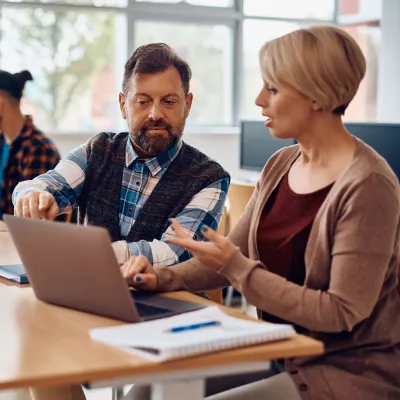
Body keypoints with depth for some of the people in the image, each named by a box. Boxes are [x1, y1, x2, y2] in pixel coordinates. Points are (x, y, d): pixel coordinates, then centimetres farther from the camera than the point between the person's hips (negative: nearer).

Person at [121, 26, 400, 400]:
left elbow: (341, 313, -20)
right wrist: (163, 278, -8)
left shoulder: (367, 186, -19)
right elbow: (232, 255, 9)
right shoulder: (280, 165, 5)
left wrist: (235, 267, -22)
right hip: (283, 353, 7)